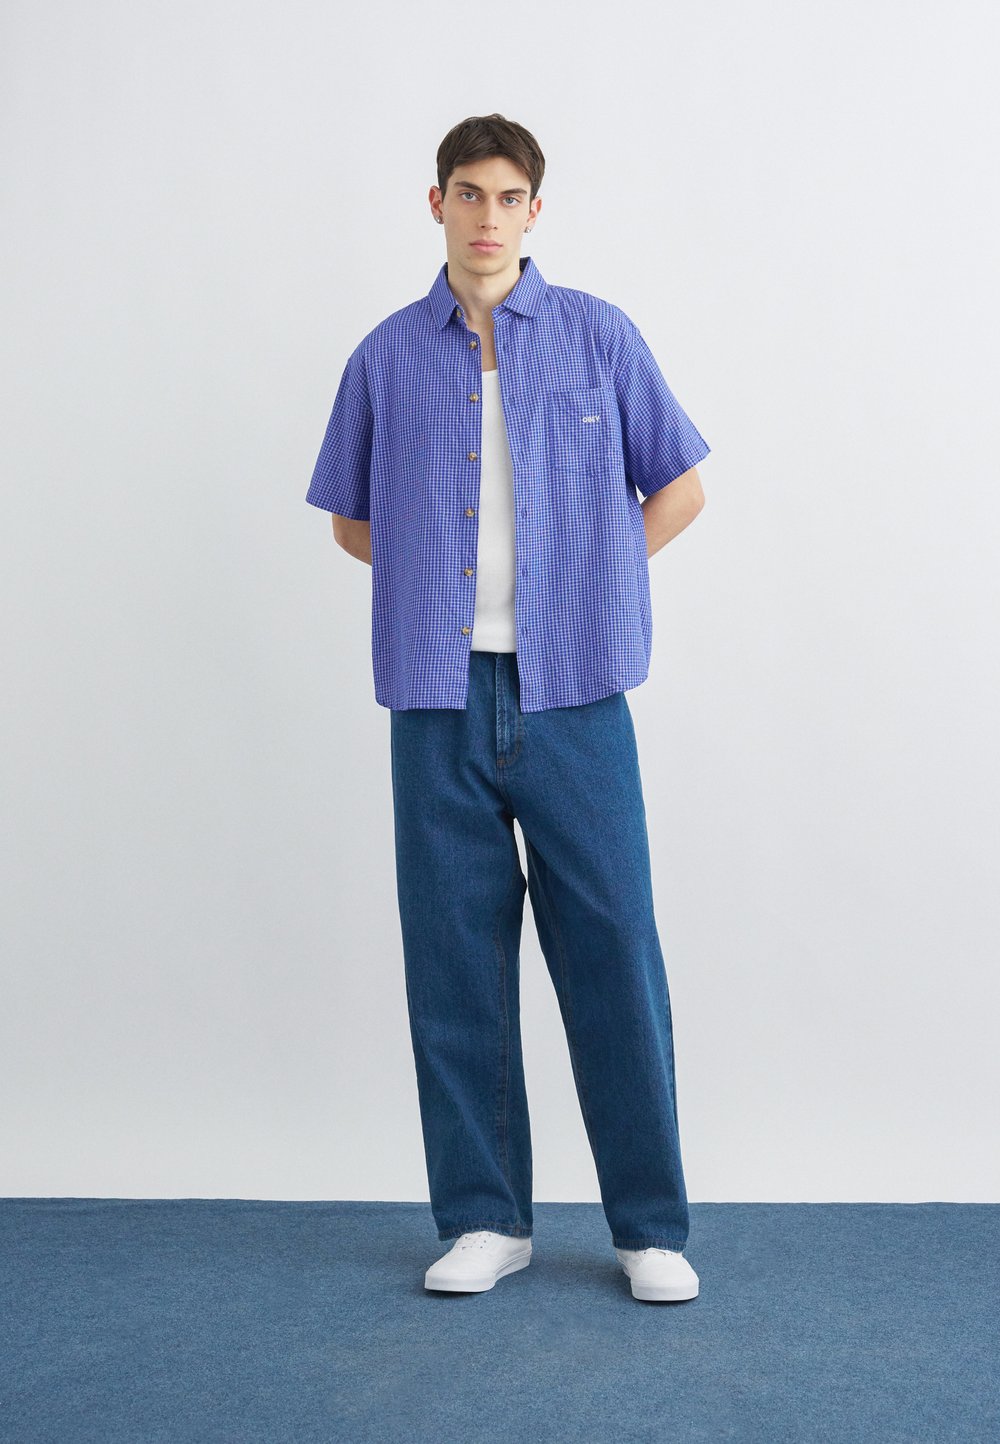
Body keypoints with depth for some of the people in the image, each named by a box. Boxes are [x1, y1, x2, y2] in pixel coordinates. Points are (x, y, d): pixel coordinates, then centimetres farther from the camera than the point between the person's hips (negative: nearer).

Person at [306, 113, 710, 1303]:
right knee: (455, 963, 5)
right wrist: (440, 582, 4)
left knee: (613, 956, -1)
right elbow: (352, 520, 18)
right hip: (441, 702, 2)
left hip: (573, 696, -1)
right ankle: (483, 1217, 18)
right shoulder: (388, 357, 9)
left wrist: (589, 582, 2)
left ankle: (650, 1224, 11)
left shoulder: (600, 337, 5)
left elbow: (680, 488, 12)